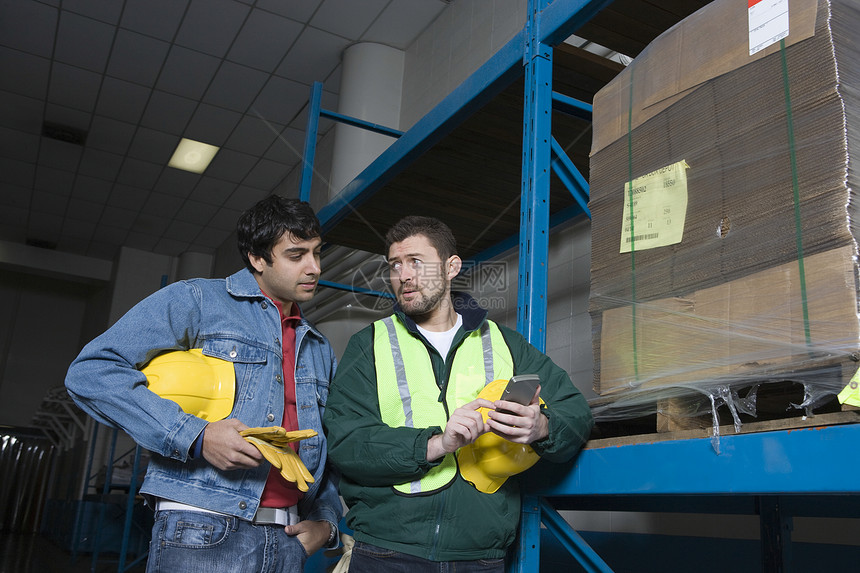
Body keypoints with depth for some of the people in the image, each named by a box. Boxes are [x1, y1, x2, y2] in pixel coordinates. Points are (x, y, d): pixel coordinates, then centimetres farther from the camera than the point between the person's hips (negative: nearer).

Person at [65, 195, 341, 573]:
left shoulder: (319, 348, 19)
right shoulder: (196, 300, 0)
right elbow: (92, 372, -10)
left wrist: (325, 518, 5)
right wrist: (196, 436, -18)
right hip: (204, 532, -5)